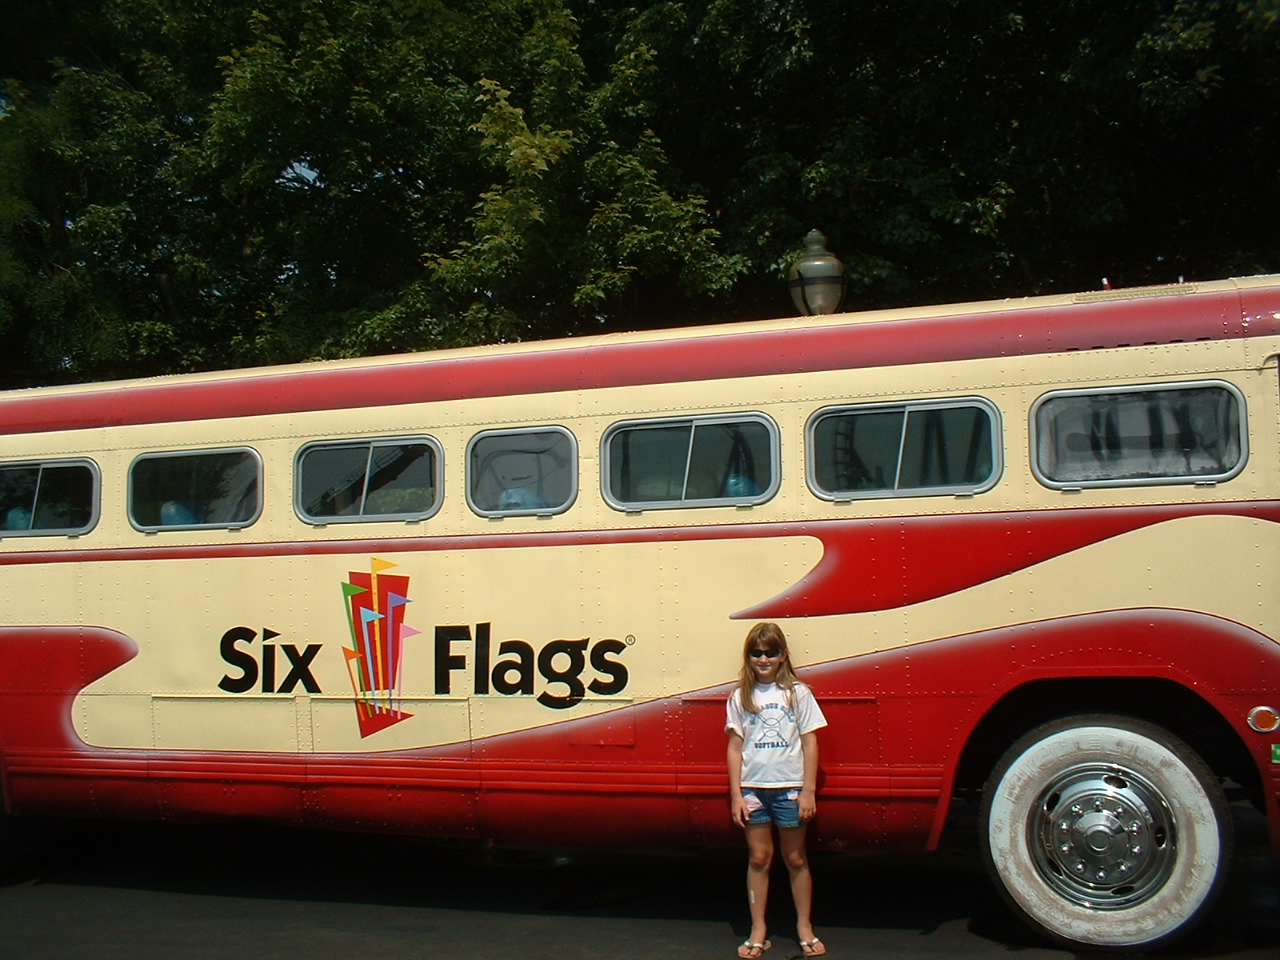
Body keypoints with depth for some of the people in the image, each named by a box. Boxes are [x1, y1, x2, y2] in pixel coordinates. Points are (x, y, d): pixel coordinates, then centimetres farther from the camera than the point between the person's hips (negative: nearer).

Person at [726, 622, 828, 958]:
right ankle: (758, 931, 15)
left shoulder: (798, 693, 1)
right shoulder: (740, 697, 4)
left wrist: (808, 791, -5)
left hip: (789, 787, -1)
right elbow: (735, 747, 4)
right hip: (753, 787, 1)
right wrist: (736, 796, -1)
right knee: (759, 858, 6)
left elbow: (810, 744, 0)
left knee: (795, 858, 8)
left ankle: (804, 927, 21)